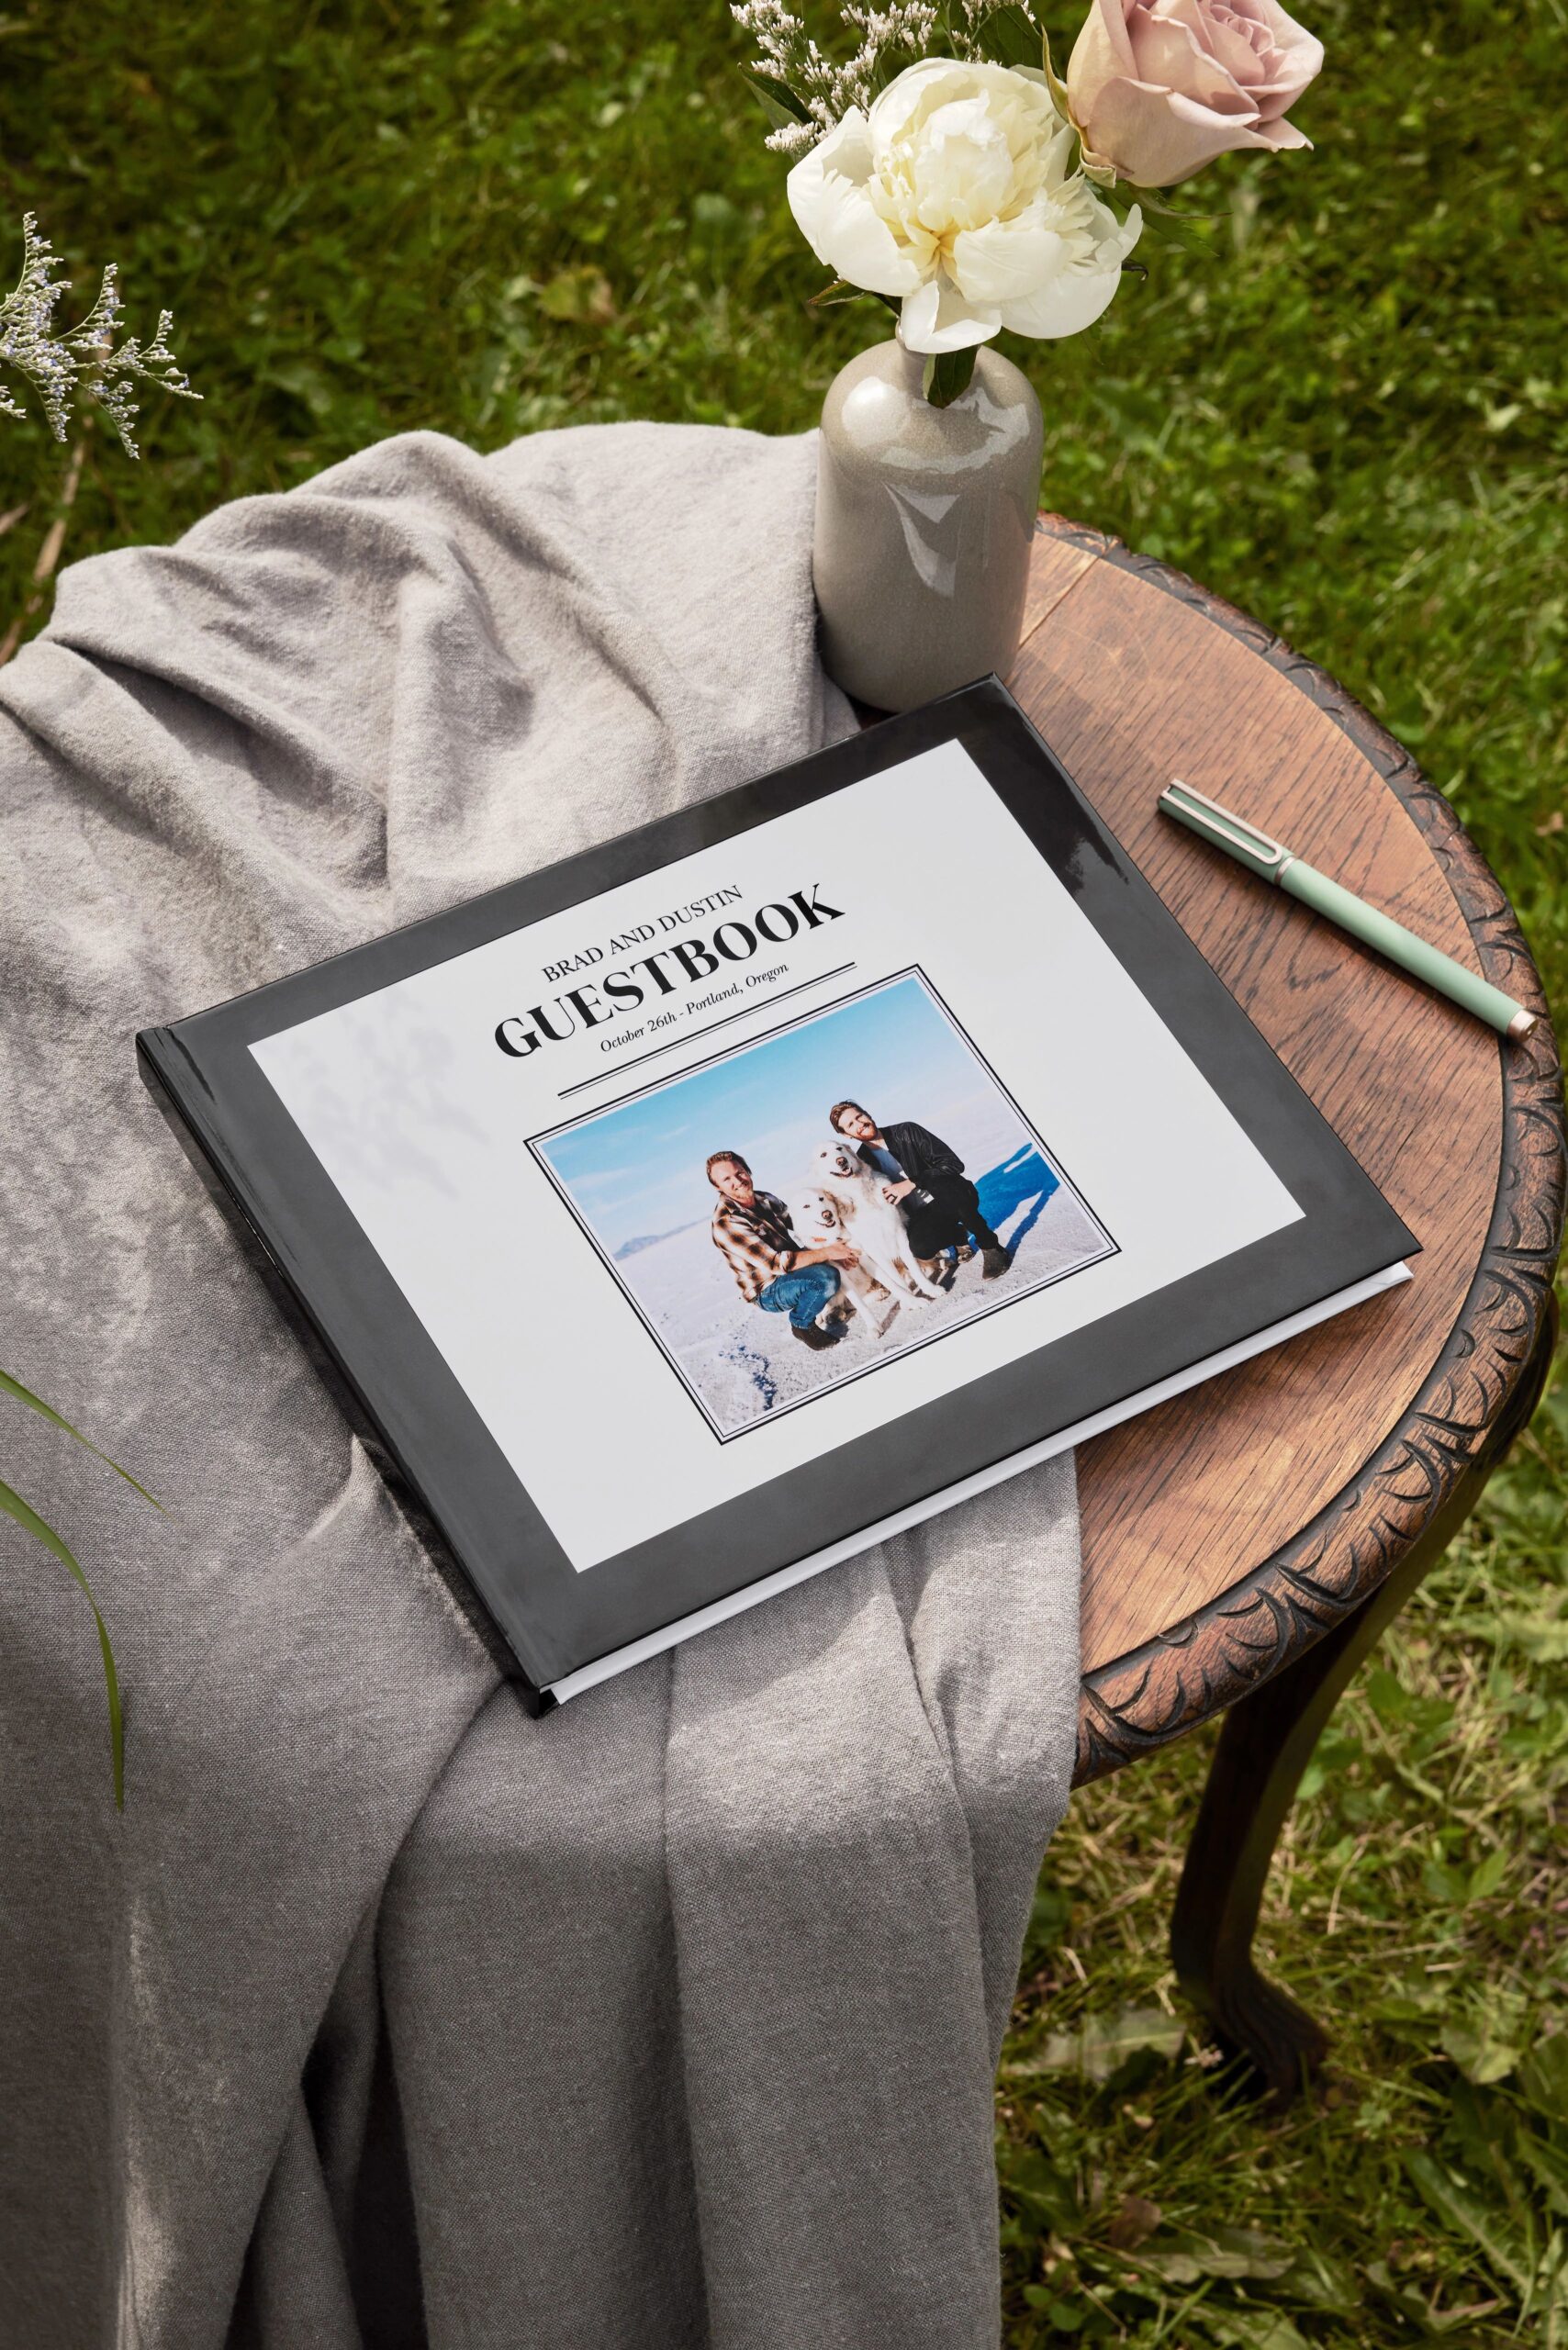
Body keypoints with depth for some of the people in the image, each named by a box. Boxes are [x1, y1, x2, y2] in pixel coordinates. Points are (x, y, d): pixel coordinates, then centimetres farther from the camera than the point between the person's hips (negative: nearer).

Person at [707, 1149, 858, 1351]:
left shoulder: (766, 1199, 2)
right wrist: (827, 1252, -27)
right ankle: (802, 1325, -7)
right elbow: (774, 1263, -29)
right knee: (826, 1277, -33)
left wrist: (836, 1249, -13)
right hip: (768, 1293, -8)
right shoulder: (726, 1224, -25)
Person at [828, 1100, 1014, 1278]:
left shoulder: (906, 1132, -8)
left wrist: (911, 1184, -23)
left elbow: (953, 1163, -15)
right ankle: (958, 1234, 4)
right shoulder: (862, 1162, 1)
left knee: (946, 1187, -39)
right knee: (920, 1246, -33)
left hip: (953, 1198, -3)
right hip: (922, 1215, 3)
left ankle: (989, 1245, -17)